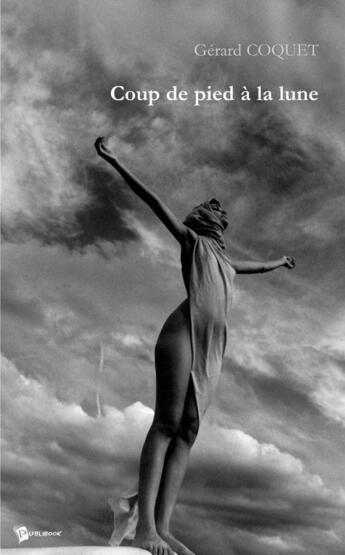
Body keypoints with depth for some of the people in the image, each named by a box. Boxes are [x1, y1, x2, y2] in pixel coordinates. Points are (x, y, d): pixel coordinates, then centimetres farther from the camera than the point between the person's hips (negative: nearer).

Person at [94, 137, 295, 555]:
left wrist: (279, 262, 74)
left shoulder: (225, 263, 35)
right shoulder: (191, 240, 18)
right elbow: (153, 200, 11)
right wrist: (114, 162, 6)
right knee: (166, 422, -17)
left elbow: (257, 266, 56)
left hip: (212, 349, 7)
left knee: (187, 431, -6)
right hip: (184, 331, -6)